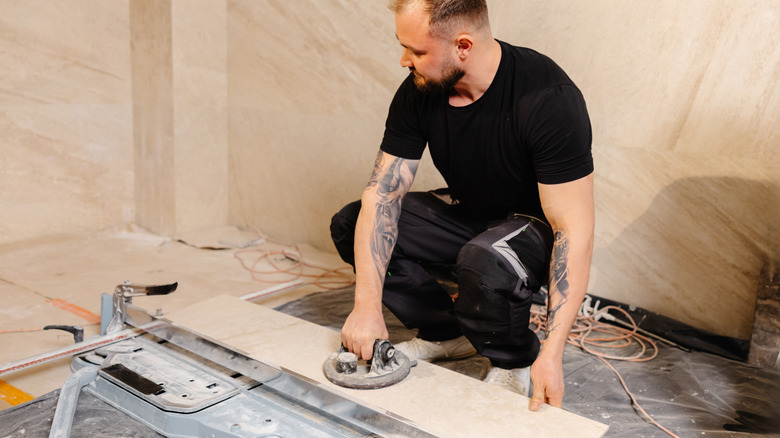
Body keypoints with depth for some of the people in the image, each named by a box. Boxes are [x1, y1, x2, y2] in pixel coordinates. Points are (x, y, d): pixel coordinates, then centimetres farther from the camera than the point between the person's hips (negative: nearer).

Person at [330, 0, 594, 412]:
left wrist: (552, 353, -34)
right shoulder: (418, 91, -14)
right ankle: (449, 332, 7)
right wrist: (367, 306, -23)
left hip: (538, 224, -5)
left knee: (483, 261, -39)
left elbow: (574, 231, -31)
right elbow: (382, 194, -15)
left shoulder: (550, 99, -30)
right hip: (467, 211, 6)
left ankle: (516, 359, -4)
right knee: (349, 226, -8)